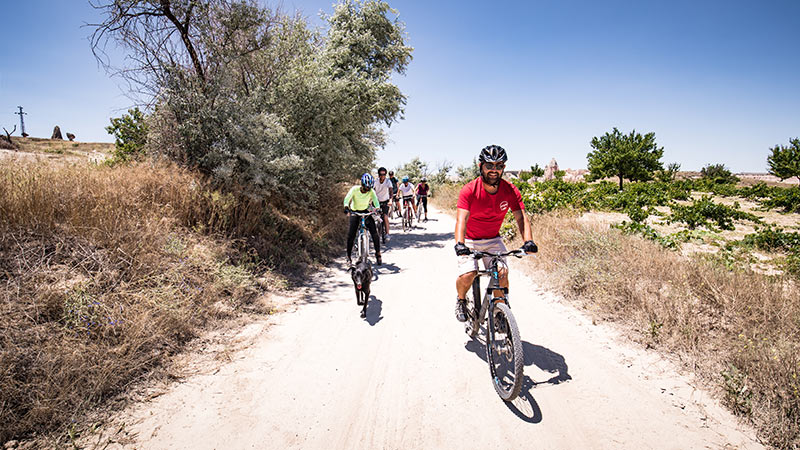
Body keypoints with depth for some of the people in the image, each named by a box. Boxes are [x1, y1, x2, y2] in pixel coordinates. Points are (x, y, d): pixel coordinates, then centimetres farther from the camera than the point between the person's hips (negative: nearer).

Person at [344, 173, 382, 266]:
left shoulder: (371, 191, -16)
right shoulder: (355, 189, -20)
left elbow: (375, 200, -27)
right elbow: (347, 198, -32)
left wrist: (378, 209, -48)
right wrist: (346, 207, -52)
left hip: (366, 211, 1)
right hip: (355, 212, -1)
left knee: (374, 232, -13)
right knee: (351, 235, -9)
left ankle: (378, 254, 2)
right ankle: (349, 256, 5)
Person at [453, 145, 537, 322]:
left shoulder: (511, 191, -13)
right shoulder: (469, 190, -22)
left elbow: (521, 217, -19)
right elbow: (461, 219, -31)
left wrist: (528, 241, -36)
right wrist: (459, 244, -47)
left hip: (493, 240, 2)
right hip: (470, 240, -2)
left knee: (502, 273, -17)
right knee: (467, 275, -20)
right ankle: (461, 300, 13)